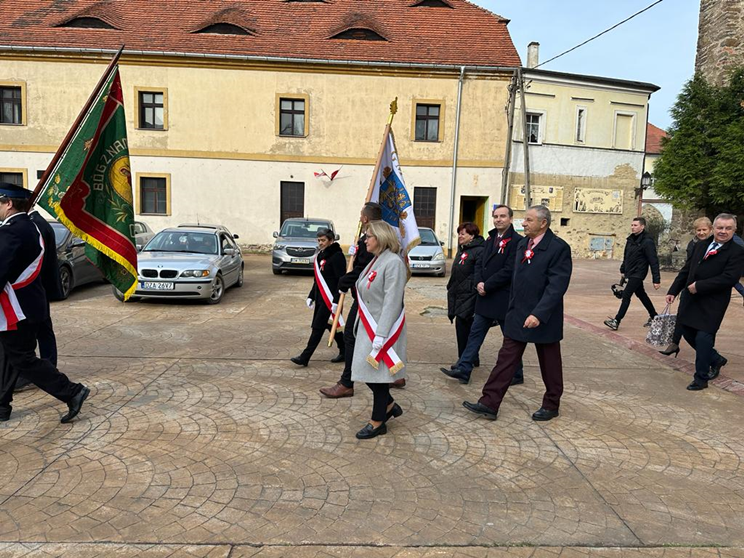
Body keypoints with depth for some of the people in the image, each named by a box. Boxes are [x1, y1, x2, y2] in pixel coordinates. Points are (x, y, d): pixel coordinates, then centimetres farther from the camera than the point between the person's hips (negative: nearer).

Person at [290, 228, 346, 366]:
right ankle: (345, 352, 26)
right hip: (320, 298, 9)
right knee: (332, 326, 14)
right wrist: (311, 297, 17)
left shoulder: (337, 256, -12)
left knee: (318, 327, -6)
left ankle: (305, 357, -1)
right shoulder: (320, 256, 14)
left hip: (329, 299, -9)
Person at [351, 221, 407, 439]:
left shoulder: (393, 263, -17)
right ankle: (390, 405, 34)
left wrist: (381, 335, -24)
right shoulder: (376, 261, 12)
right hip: (368, 328, 9)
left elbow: (392, 302, -22)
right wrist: (361, 326, 18)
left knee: (378, 372, 2)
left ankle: (378, 422, 19)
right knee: (367, 371, 14)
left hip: (383, 330, -9)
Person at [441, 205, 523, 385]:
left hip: (504, 299, -7)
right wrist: (478, 283, -7)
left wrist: (487, 286, -17)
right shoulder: (491, 238, 12)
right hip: (485, 297, 8)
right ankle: (463, 370, 13)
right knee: (475, 333, 9)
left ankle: (516, 374, 23)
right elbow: (480, 263, 11)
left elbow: (509, 270, -20)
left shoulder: (516, 241, -13)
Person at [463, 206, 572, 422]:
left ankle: (551, 405, 30)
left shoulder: (558, 248, -15)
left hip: (543, 318, -6)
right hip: (517, 315, 6)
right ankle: (489, 404, 7)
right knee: (506, 359, 5)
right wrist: (512, 308, 15)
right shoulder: (522, 244, 8)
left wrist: (539, 314, -28)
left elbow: (557, 285, -22)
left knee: (549, 364, 12)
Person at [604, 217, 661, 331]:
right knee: (641, 295, 18)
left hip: (637, 274, -9)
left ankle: (616, 321, -11)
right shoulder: (631, 239, 7)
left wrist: (656, 279, -21)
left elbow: (654, 261, -19)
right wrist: (622, 270, 20)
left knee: (626, 295, -12)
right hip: (629, 273, 9)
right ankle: (654, 316, 34)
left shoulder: (647, 241, -17)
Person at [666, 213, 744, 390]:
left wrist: (699, 286, -19)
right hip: (691, 299, 6)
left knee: (703, 338, -6)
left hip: (712, 304, -6)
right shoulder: (701, 245, 9)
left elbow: (729, 278, -21)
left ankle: (701, 378, 11)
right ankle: (716, 359, 38)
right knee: (688, 333, 14)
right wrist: (673, 291, 9)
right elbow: (686, 269, 12)